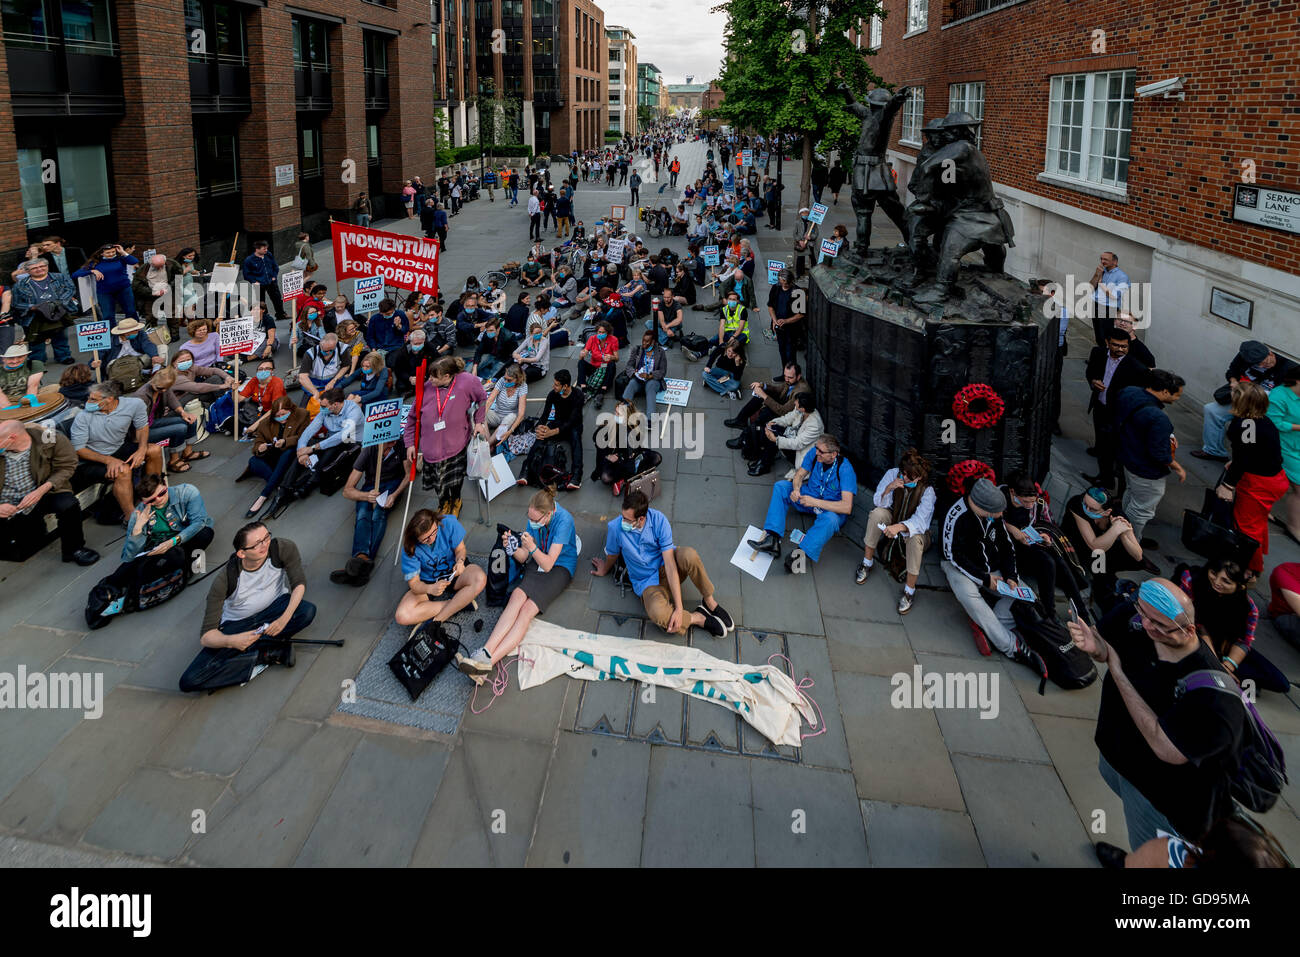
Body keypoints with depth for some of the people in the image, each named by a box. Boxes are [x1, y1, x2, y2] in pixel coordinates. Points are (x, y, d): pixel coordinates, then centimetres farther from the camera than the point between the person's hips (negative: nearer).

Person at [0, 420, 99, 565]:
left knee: (68, 504, -30)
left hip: (38, 496, 0)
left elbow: (66, 467, -6)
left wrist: (42, 490, -21)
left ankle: (73, 549, -5)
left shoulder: (52, 440, -11)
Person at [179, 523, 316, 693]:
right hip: (237, 623, -1)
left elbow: (299, 583, -14)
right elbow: (206, 636, -24)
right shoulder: (224, 578, -27)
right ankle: (270, 654, -18)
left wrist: (285, 617, -33)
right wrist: (230, 641, -47)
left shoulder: (283, 548, -25)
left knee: (308, 611, -34)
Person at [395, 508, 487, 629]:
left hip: (453, 571, 1)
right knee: (402, 616, -26)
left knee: (480, 579, -34)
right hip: (427, 582, -1)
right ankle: (460, 603, -17)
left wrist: (460, 561, -31)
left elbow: (460, 549, -7)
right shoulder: (410, 548, -23)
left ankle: (435, 622, -24)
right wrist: (431, 589, -44)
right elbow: (414, 583, -22)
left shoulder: (448, 523, -21)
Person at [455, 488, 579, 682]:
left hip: (560, 567, -5)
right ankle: (486, 652, -42)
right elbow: (523, 558, 2)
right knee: (516, 597, -27)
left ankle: (488, 661, -40)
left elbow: (548, 564, -20)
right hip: (537, 563, 5)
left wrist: (532, 548, -35)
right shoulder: (534, 517, -2)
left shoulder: (563, 520, -21)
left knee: (527, 609, -27)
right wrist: (513, 549, -18)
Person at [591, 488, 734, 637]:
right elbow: (612, 555, 7)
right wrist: (605, 570, 28)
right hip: (648, 583, -1)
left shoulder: (658, 520, -21)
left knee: (689, 554, -36)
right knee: (658, 613, -37)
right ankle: (698, 618, -8)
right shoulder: (616, 527, -19)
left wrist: (679, 608, -30)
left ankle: (710, 602, -12)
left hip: (666, 569, 1)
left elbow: (670, 564, -26)